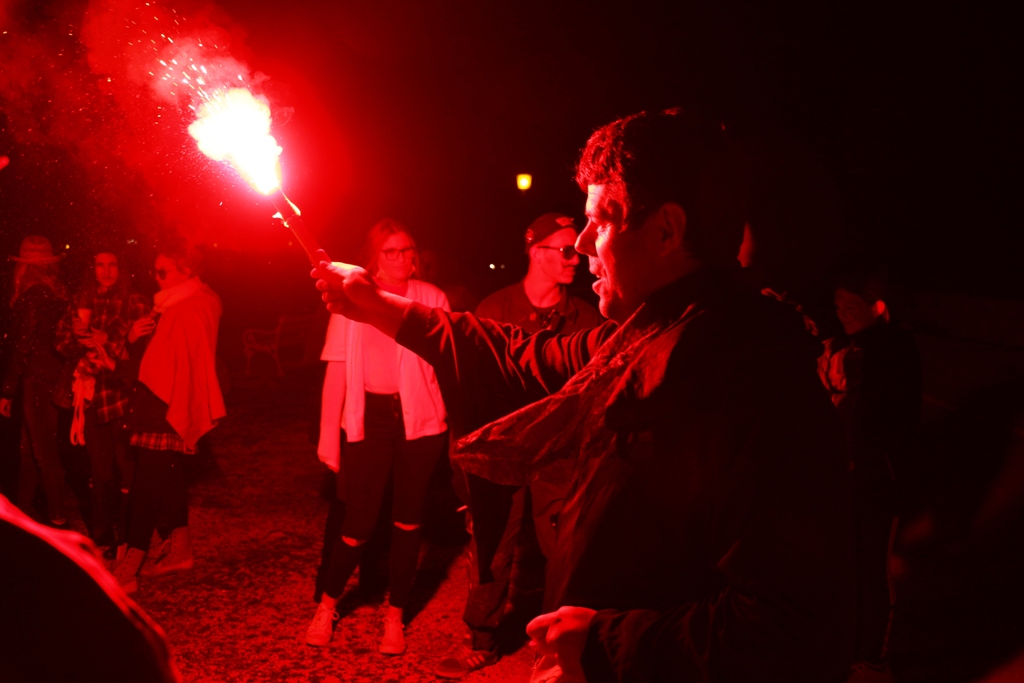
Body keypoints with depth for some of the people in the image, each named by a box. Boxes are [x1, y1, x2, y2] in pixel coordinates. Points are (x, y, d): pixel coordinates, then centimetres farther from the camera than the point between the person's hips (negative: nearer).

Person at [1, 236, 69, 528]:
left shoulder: (32, 296, -14)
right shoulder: (56, 293, 8)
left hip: (37, 382, -8)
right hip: (54, 378, 8)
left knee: (43, 452, 0)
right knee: (29, 448, 16)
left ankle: (57, 518, 6)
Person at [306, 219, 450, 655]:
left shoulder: (431, 299, 2)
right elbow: (337, 370, 0)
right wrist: (329, 435, -4)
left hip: (420, 420, 1)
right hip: (368, 418, -1)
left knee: (407, 519, 9)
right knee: (359, 522, -2)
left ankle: (395, 615, 24)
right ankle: (327, 604, 23)